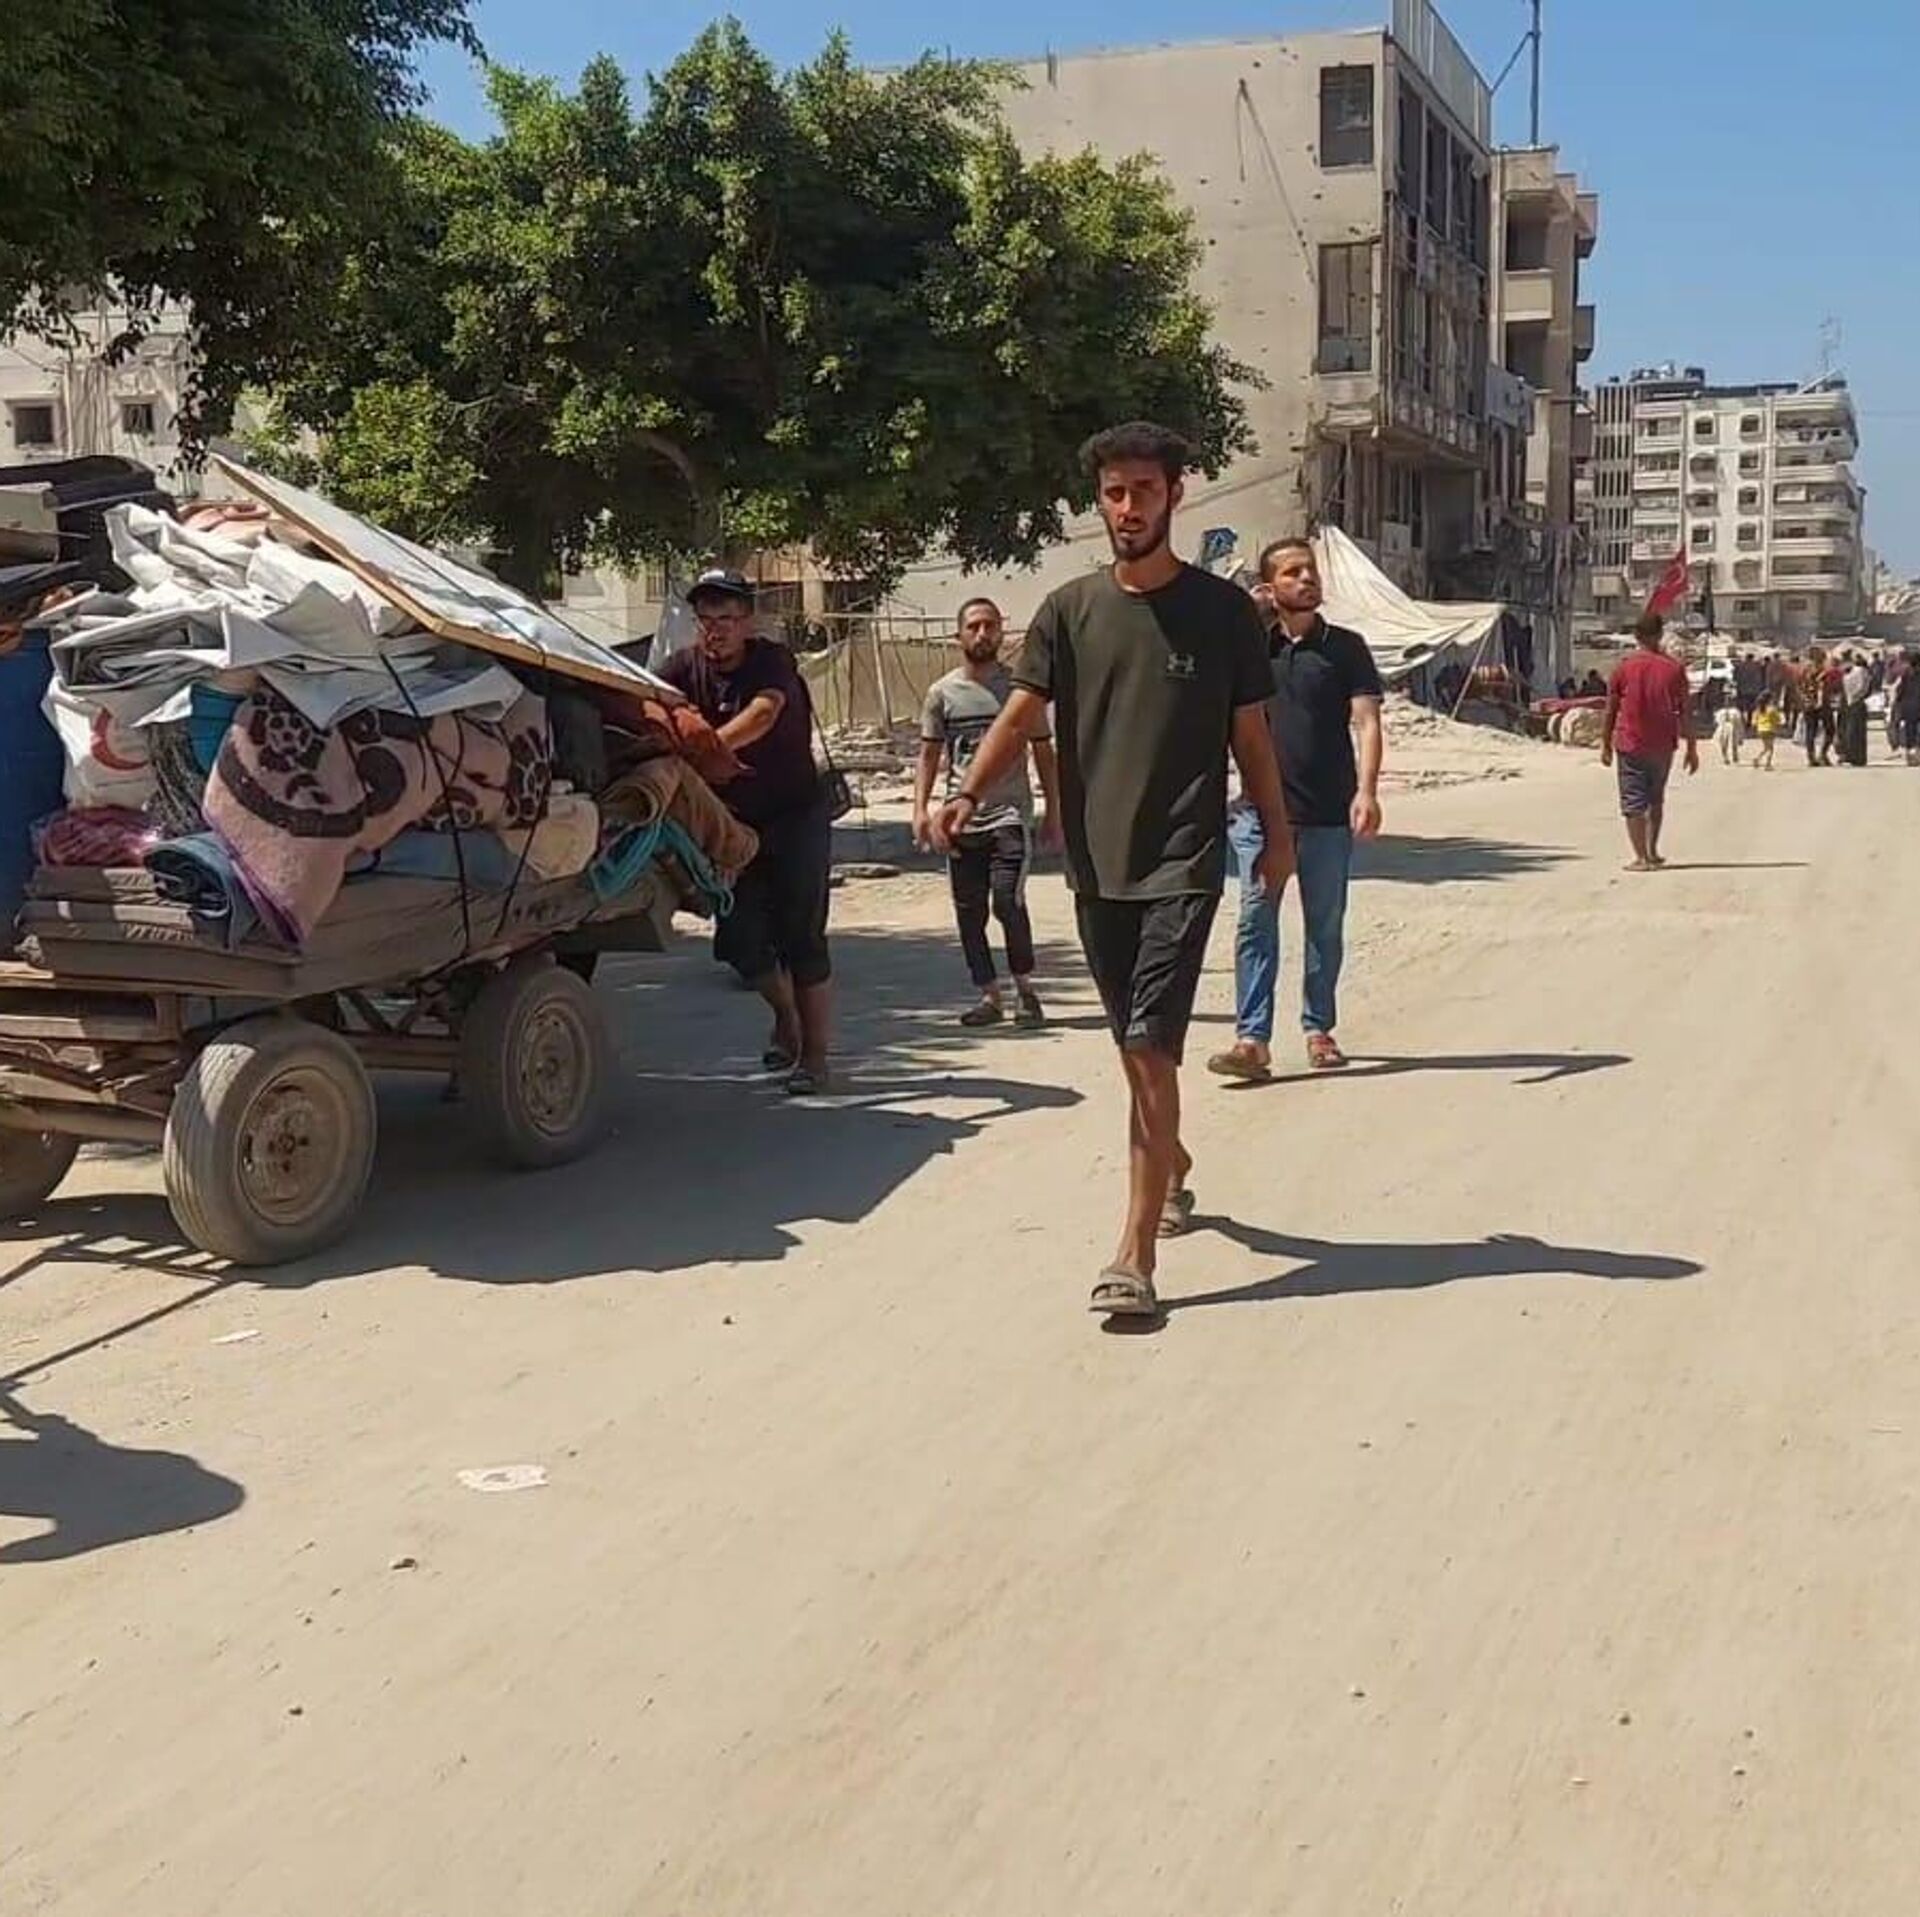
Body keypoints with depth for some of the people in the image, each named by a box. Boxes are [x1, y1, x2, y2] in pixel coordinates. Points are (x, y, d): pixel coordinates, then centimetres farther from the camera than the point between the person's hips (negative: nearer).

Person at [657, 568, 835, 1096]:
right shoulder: (685, 668, -2)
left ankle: (815, 1056, 7)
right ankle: (786, 1016, 30)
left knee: (801, 938, -4)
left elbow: (763, 714, -36)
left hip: (796, 814, -4)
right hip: (735, 819, 4)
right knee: (738, 938, 1)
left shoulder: (772, 662, -16)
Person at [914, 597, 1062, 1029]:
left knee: (1008, 900, -15)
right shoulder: (943, 693, 7)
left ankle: (1024, 988, 3)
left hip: (1010, 814, -3)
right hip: (961, 819, 3)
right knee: (969, 911, 4)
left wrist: (1053, 811, 6)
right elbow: (929, 755, 10)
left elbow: (1043, 753, 9)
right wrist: (921, 807, -3)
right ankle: (989, 996, 15)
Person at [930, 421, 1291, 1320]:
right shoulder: (1071, 609, 6)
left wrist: (1277, 833, 8)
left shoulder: (1222, 609, 1)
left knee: (1150, 1048, -12)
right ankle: (1171, 1164, 43)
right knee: (1135, 1047, 16)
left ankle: (1135, 1255, -13)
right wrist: (967, 793, -17)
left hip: (1183, 862, -3)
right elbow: (1021, 713, -2)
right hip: (1097, 862, 4)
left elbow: (1251, 733, 7)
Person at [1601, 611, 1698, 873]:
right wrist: (1691, 748, 3)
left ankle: (1642, 858, -7)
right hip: (1663, 746, 2)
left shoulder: (1624, 667, -5)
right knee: (1656, 799, 20)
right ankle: (1652, 852, 21)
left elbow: (1611, 710, -1)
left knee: (1633, 803, 0)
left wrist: (1606, 745, 8)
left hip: (1630, 745, -2)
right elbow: (1685, 711, -2)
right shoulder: (1674, 667, -3)